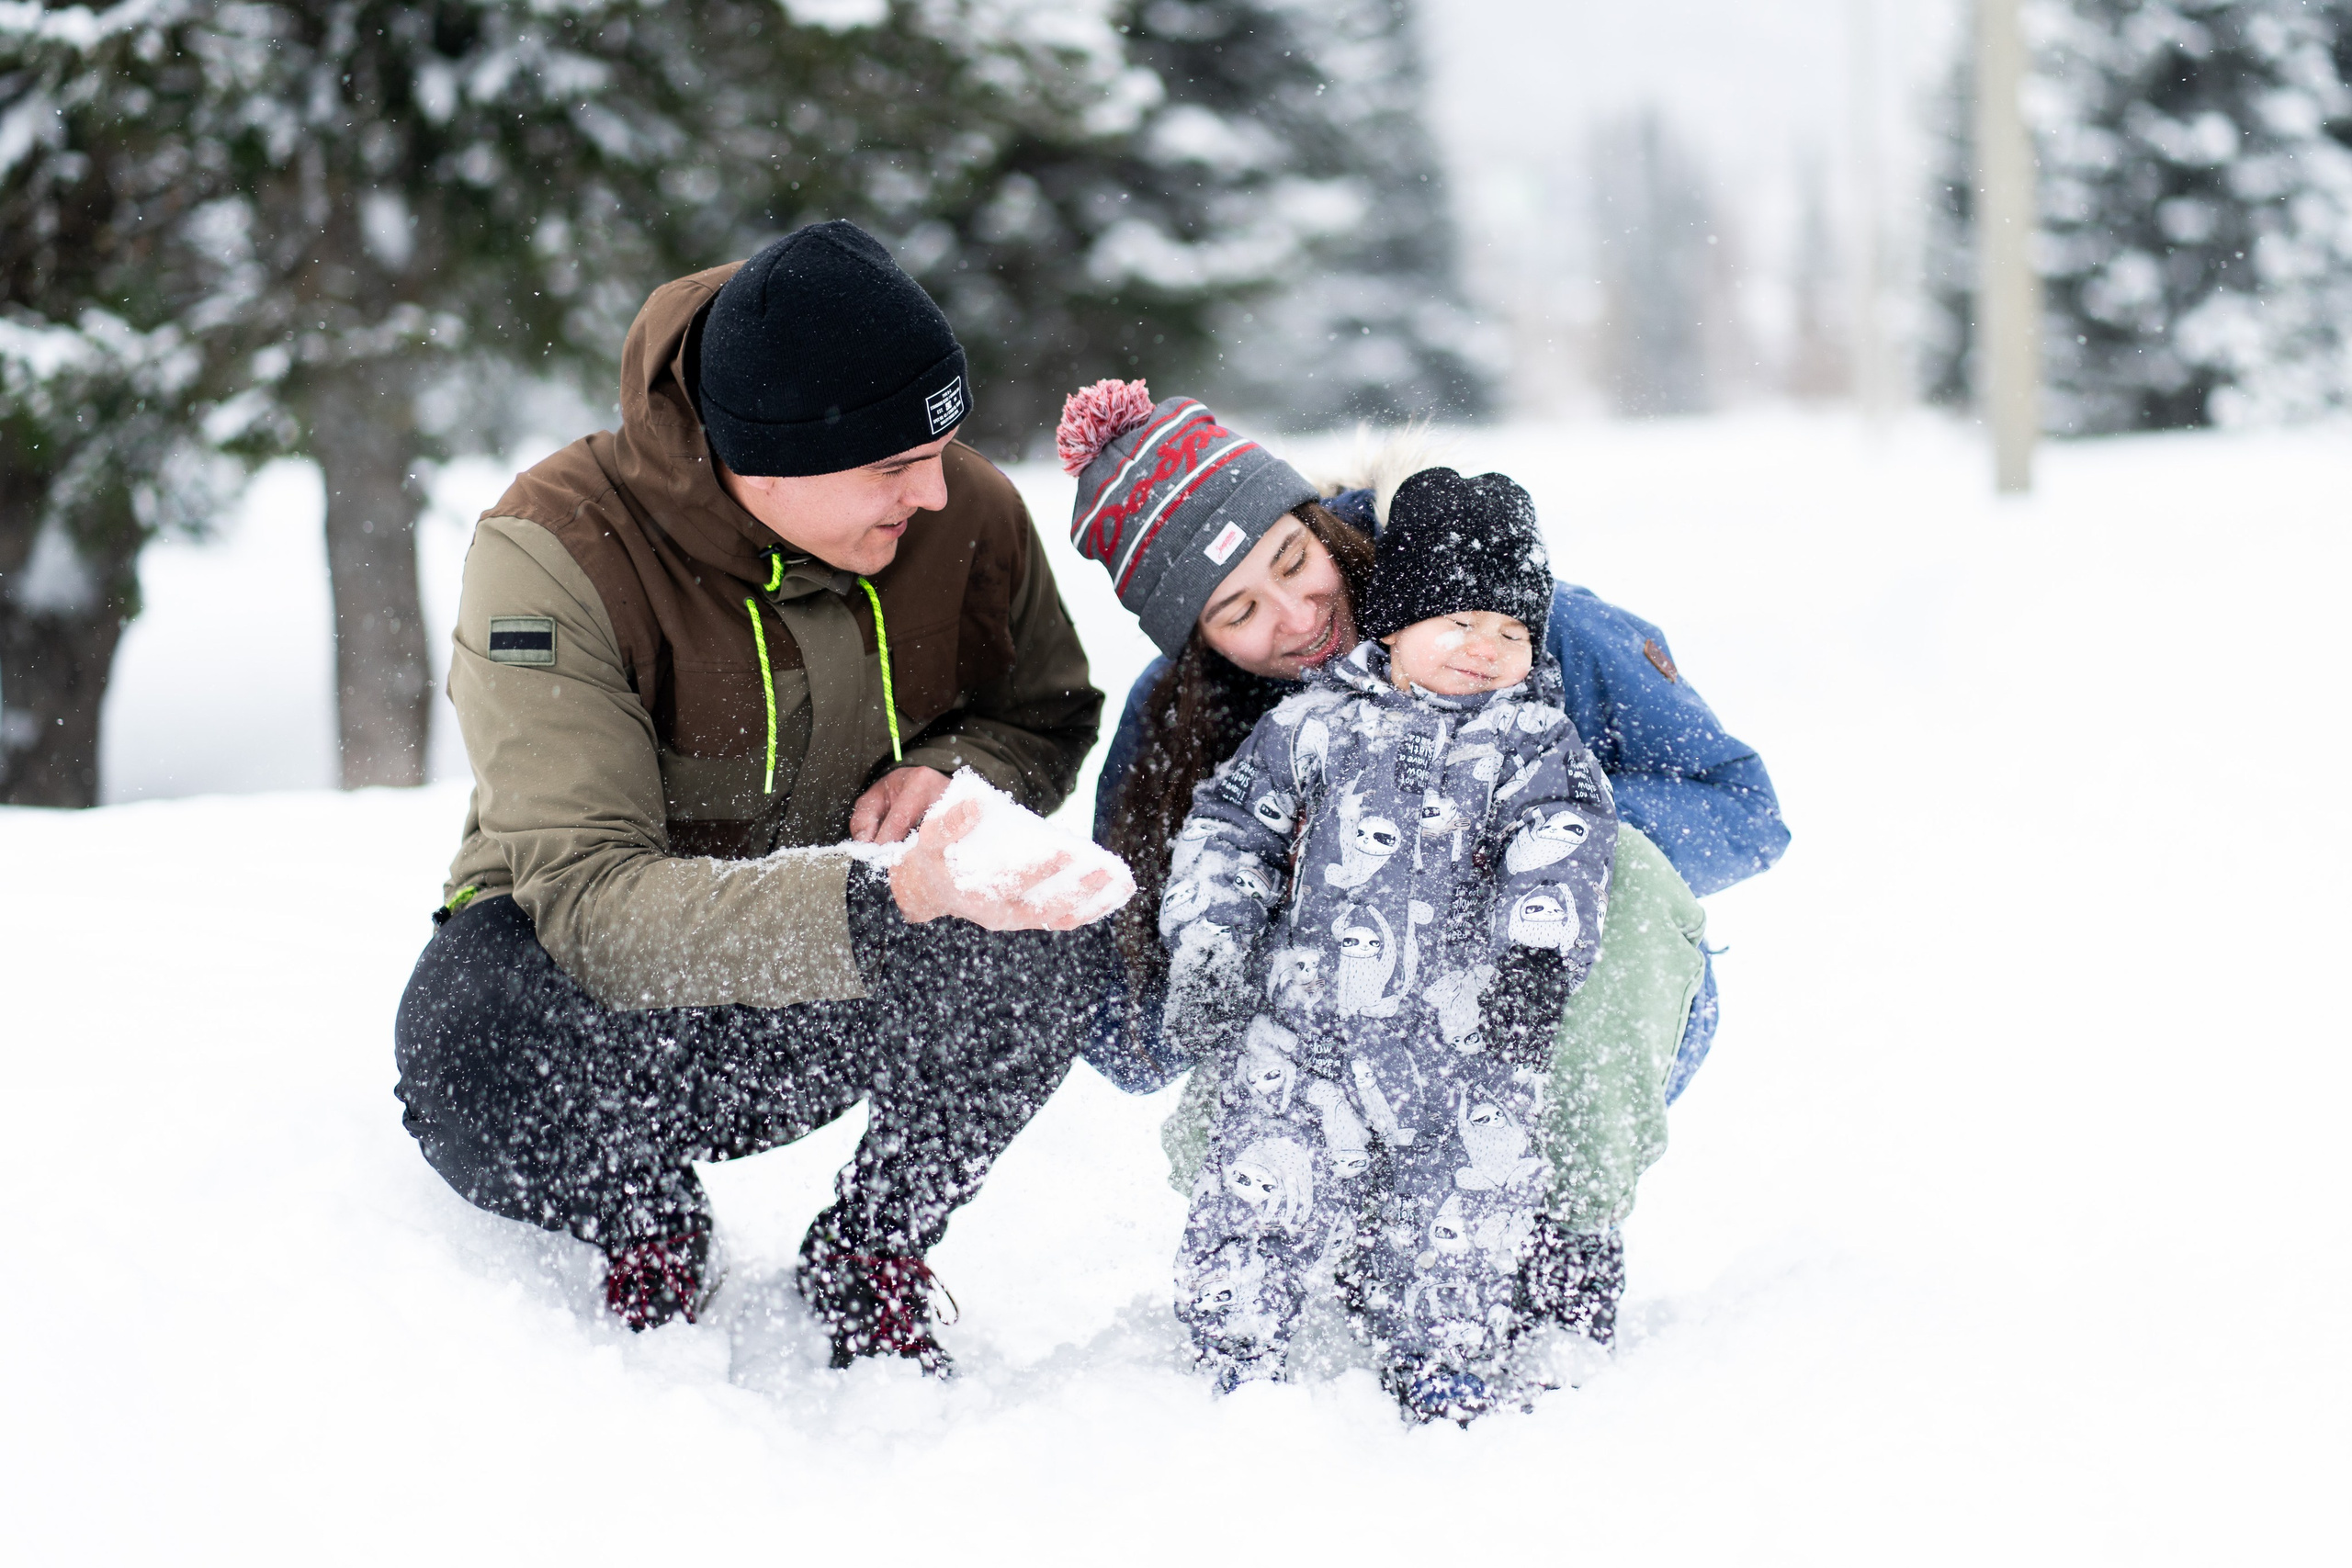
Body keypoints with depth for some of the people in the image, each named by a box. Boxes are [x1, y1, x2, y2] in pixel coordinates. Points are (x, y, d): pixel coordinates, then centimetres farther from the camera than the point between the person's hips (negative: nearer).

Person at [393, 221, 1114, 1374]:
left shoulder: (965, 514, -12)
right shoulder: (553, 555, -27)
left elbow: (1045, 718, 9)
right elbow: (587, 901, -36)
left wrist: (948, 771, -18)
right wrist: (889, 904, -51)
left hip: (823, 1009, 3)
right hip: (594, 983, -3)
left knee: (1048, 951, -28)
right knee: (472, 1041, -38)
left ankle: (872, 1258, 0)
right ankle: (648, 1236, -1)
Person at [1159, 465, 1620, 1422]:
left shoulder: (1534, 741, 6)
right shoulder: (1312, 726, 7)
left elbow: (1562, 849, -7)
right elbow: (1226, 832, 11)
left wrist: (1538, 955, -25)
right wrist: (1206, 953, -1)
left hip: (1466, 1048, 0)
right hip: (1306, 1031, 0)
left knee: (1458, 1238, 3)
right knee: (1258, 1202, -7)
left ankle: (1451, 1384, 22)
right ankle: (1240, 1368, 9)